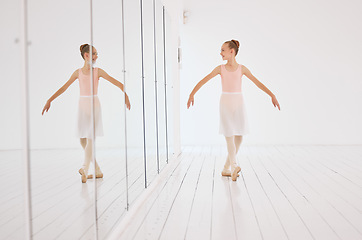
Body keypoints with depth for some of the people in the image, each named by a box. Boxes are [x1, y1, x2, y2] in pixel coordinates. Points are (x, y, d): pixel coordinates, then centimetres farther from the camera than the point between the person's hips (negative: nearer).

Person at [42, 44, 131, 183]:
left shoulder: (98, 71, 2)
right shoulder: (78, 72, 7)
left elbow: (117, 83, -5)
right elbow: (64, 88, 9)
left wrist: (125, 95, -21)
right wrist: (49, 100, 5)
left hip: (94, 105, -3)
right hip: (82, 106, 3)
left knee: (90, 138, -14)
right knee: (82, 140, 4)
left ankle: (85, 169, -24)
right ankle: (98, 171, 15)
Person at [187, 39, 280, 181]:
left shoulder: (242, 69, 4)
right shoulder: (220, 69, 3)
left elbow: (257, 83, 3)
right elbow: (203, 81, -1)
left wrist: (272, 95, -2)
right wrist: (192, 94, -12)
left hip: (238, 103, 2)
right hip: (225, 103, -2)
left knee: (239, 137, 1)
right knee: (229, 135, -11)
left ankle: (226, 169, 12)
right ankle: (234, 166, -17)